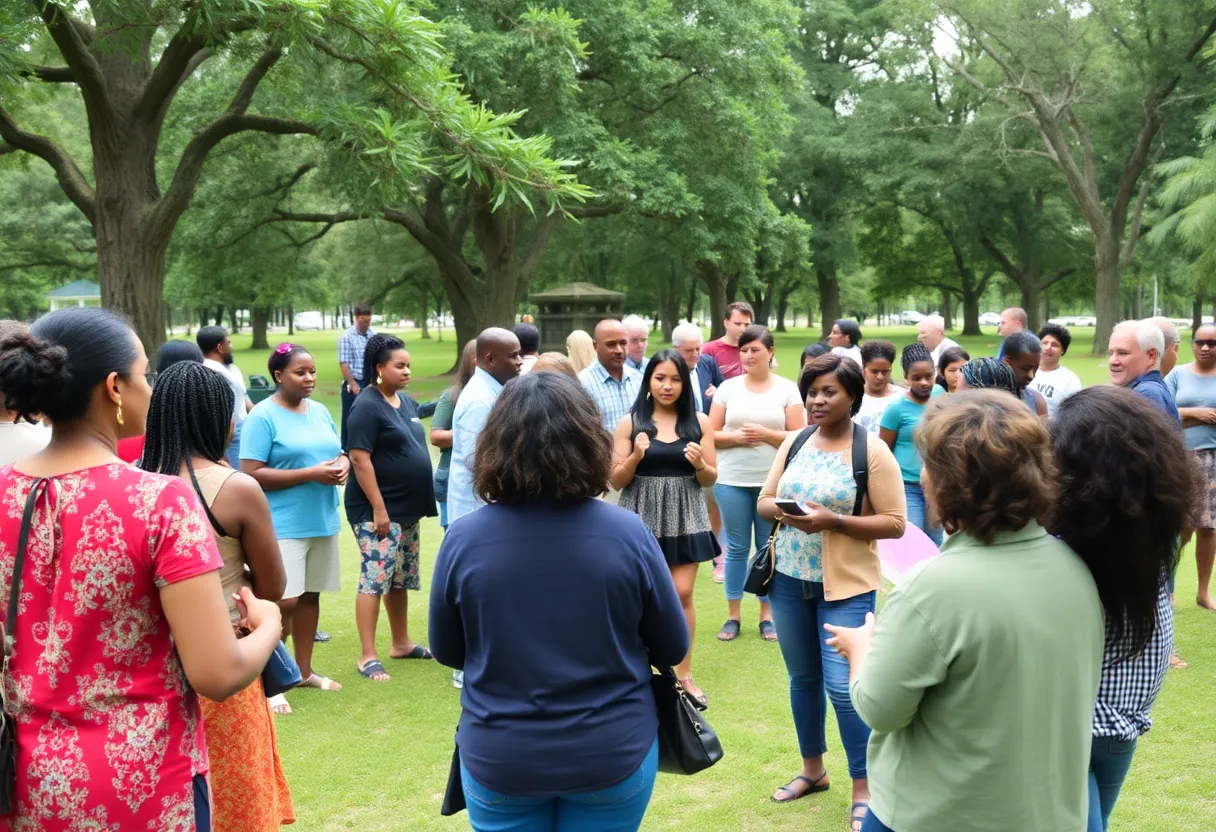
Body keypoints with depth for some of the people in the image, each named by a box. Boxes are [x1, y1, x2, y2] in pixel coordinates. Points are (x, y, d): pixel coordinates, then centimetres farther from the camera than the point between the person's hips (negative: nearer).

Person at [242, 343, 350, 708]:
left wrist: (342, 467, -4)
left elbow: (339, 454, 21)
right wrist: (311, 474, -20)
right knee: (283, 601, -9)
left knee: (310, 595, 13)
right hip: (283, 525, -7)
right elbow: (251, 475, -17)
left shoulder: (320, 411, 12)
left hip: (323, 521, 7)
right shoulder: (263, 416, -10)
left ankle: (304, 671, 25)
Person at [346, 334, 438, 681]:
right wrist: (379, 509, -22)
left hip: (408, 509, 9)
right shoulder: (367, 405, -14)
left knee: (401, 579, 16)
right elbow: (360, 459, -19)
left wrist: (422, 499, 15)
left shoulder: (407, 403, 11)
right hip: (378, 510, -9)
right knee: (375, 579, -7)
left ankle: (401, 643, 28)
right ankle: (368, 657, -2)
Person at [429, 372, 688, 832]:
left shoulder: (463, 539, -15)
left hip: (498, 760, 0)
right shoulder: (628, 532, -16)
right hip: (613, 755, 0)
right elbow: (673, 648, -3)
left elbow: (447, 651, 1)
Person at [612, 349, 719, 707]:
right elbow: (616, 481, -1)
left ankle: (684, 674, 14)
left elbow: (711, 479, 6)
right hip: (642, 518, -1)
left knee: (682, 594, 0)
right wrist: (635, 457, -19)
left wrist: (699, 464, -16)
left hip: (684, 517, 1)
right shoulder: (630, 422, -1)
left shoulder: (698, 421, 3)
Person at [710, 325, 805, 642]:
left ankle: (767, 615, 17)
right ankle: (733, 615, 15)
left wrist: (765, 434, -16)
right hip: (732, 481, 1)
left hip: (774, 482, -1)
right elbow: (711, 435, 4)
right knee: (736, 548, 6)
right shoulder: (728, 388, 5)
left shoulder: (787, 389, 2)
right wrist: (735, 437, -14)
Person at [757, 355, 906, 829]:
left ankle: (863, 788, 12)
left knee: (843, 686, -6)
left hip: (846, 586, -5)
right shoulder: (794, 442, 6)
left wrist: (834, 521, -22)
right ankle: (812, 769, 34)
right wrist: (780, 511, -13)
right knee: (802, 678, 16)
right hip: (789, 580, 5)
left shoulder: (873, 453, -10)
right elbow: (764, 501, 11)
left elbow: (895, 523, -11)